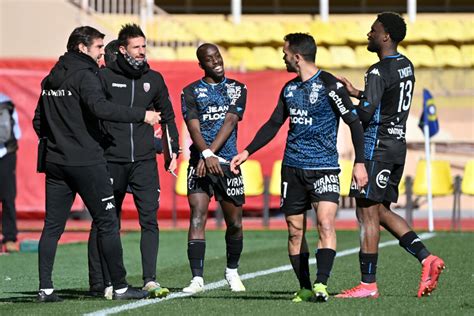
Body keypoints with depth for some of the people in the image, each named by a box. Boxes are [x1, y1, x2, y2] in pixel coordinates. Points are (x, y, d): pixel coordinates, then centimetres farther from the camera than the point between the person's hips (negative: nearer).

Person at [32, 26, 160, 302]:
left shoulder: (51, 79, 15)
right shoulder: (84, 75, -11)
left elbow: (38, 121, 20)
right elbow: (100, 108, -26)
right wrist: (142, 115, -23)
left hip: (56, 163, 7)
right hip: (87, 163, -7)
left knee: (53, 226, 6)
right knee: (107, 223, 0)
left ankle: (46, 288, 0)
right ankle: (120, 287, 2)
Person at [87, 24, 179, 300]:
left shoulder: (153, 79, 10)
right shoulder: (104, 77, -1)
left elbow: (167, 116, 21)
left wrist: (174, 150, 18)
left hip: (144, 161, 2)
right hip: (111, 160, -2)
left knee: (150, 218, -8)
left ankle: (150, 280, -11)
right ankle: (100, 282, 11)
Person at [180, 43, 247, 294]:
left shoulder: (237, 89, 8)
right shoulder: (191, 92, 5)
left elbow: (229, 122, -5)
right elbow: (193, 128, -7)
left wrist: (210, 153, -18)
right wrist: (206, 154, -25)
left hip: (228, 162, 2)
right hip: (200, 161, -2)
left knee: (234, 223, 7)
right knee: (197, 218, -14)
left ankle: (232, 272, 29)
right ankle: (197, 278, -15)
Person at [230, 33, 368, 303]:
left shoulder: (329, 85, -8)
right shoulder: (289, 89, 12)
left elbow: (354, 122, -7)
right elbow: (273, 124, 23)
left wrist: (360, 162, -13)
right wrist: (247, 152, 18)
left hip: (324, 167, -6)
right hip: (293, 168, 6)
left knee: (326, 223, -21)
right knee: (295, 231, 4)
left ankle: (321, 285, -25)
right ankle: (305, 289, 11)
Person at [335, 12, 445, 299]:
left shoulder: (379, 72, -16)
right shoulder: (406, 66, 13)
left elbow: (367, 112, -23)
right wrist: (356, 92, 23)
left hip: (377, 146, -9)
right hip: (398, 145, 9)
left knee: (367, 213, -3)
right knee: (381, 211, 16)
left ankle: (368, 284, -2)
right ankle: (427, 259, 4)